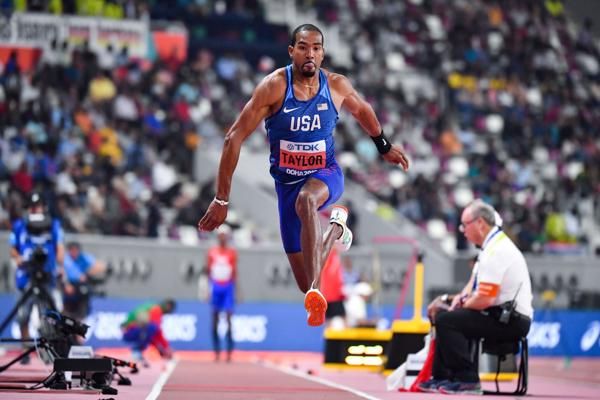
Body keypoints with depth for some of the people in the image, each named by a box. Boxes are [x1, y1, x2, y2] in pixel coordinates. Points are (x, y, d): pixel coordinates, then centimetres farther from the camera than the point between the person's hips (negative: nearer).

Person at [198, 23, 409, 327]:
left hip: (325, 175, 0)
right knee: (307, 283, 2)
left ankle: (316, 292, -45)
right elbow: (234, 138, -15)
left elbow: (361, 111, 17)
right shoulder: (274, 86, -17)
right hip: (287, 181, 0)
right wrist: (221, 199, -17)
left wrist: (384, 147, 30)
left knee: (306, 201, -40)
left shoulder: (337, 85, -8)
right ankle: (335, 228, 38)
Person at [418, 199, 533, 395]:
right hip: (509, 318, 11)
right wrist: (463, 298, 7)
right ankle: (441, 378, 18)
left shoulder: (495, 252, -19)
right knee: (445, 316, 19)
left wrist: (463, 304, -5)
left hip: (510, 321, -11)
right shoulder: (496, 245, 15)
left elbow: (484, 299, -24)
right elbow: (482, 289, 26)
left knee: (446, 320, -18)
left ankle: (467, 380, -17)